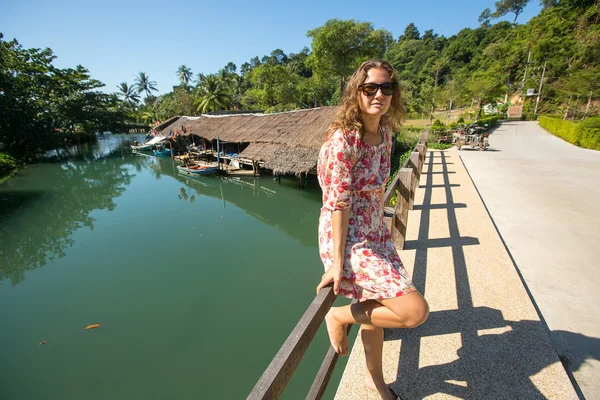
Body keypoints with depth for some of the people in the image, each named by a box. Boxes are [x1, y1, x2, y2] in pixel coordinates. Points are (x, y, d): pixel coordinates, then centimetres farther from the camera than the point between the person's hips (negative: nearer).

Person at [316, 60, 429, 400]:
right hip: (347, 241, -8)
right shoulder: (343, 139, -21)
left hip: (376, 234, 8)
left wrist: (383, 230, 19)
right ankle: (339, 316, 12)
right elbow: (338, 204, -21)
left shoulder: (385, 133, 3)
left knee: (374, 308, 22)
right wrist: (337, 263, -19)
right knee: (416, 311, -11)